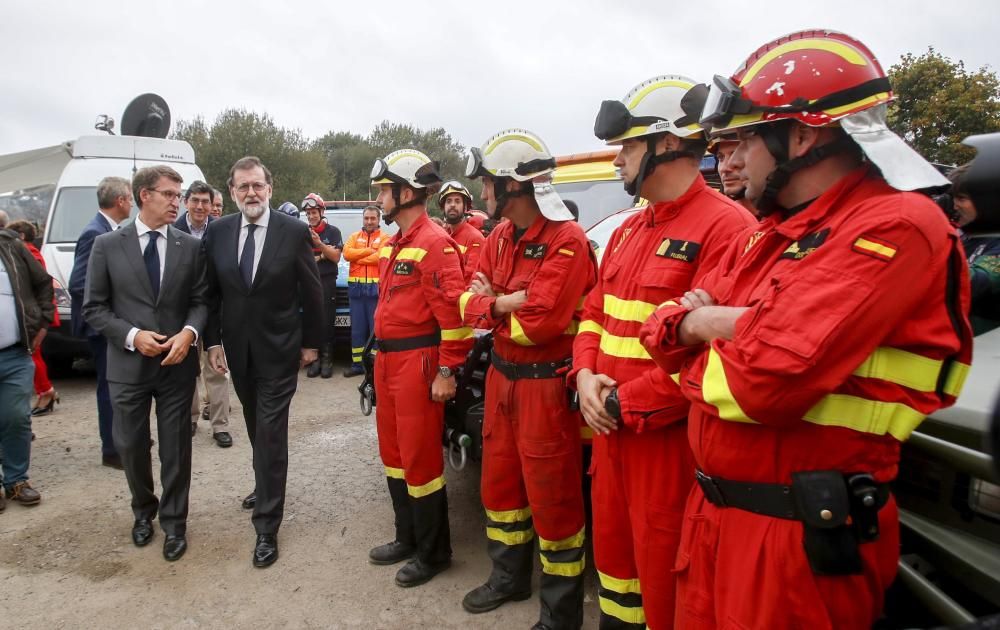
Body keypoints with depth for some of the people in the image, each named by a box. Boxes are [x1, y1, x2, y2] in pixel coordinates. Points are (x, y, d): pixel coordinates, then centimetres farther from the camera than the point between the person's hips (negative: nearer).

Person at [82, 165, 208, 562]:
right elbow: (94, 307, 0)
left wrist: (189, 332, -17)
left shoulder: (190, 247, 1)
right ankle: (143, 511, 39)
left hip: (177, 363, 0)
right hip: (128, 364, 0)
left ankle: (173, 522, 26)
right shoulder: (107, 245, -2)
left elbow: (201, 300, 2)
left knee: (176, 448, 8)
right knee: (130, 445, 14)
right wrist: (133, 335, -14)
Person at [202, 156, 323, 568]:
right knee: (256, 428, 18)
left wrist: (311, 342, -1)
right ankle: (266, 487, 41)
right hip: (237, 349, 4)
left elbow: (312, 292, -4)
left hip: (279, 349, -4)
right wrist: (212, 341, 2)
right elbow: (211, 292, 6)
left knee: (271, 433, -4)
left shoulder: (294, 232, -9)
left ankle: (266, 528, 5)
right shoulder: (217, 232, 0)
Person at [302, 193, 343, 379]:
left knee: (327, 322, -5)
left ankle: (326, 359, -1)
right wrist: (320, 256, -5)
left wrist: (319, 243, -15)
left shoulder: (333, 231, 5)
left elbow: (336, 257, -3)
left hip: (327, 282, -2)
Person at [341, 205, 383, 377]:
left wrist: (357, 257, -6)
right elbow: (347, 253, -3)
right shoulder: (354, 237, 15)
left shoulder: (384, 238, 4)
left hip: (376, 288, -4)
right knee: (357, 329, 8)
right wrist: (369, 251, -10)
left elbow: (381, 258, -14)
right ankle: (357, 364, 15)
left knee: (376, 328, 0)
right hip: (356, 287, 4)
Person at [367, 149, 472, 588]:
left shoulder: (434, 243, -16)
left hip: (418, 362, -10)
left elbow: (454, 311, -21)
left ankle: (434, 552, 19)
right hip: (387, 360, 10)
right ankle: (408, 538, 35)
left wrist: (447, 371, -21)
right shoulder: (394, 245, 15)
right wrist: (382, 357, 20)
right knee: (393, 452, 18)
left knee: (420, 457, 1)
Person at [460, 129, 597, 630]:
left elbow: (540, 323, -26)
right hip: (501, 377, 9)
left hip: (545, 384, -8)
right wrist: (503, 303, -17)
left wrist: (490, 307, -10)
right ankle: (509, 577, 42)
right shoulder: (498, 239, 8)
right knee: (499, 481, 20)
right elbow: (469, 303, 3)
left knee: (552, 496, 4)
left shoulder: (567, 240, -19)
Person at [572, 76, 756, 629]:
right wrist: (586, 375, -3)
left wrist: (624, 405, -18)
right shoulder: (630, 230, 13)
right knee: (612, 543, 23)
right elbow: (594, 312, 16)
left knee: (662, 567, 8)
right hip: (610, 427, 8)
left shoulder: (724, 226, -17)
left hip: (667, 436, -8)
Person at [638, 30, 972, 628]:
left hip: (800, 536, -8)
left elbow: (767, 381, -29)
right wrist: (734, 326, -12)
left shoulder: (892, 229, -18)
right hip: (714, 511, 8)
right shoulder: (766, 233, 10)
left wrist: (711, 324, -8)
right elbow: (665, 328, 9)